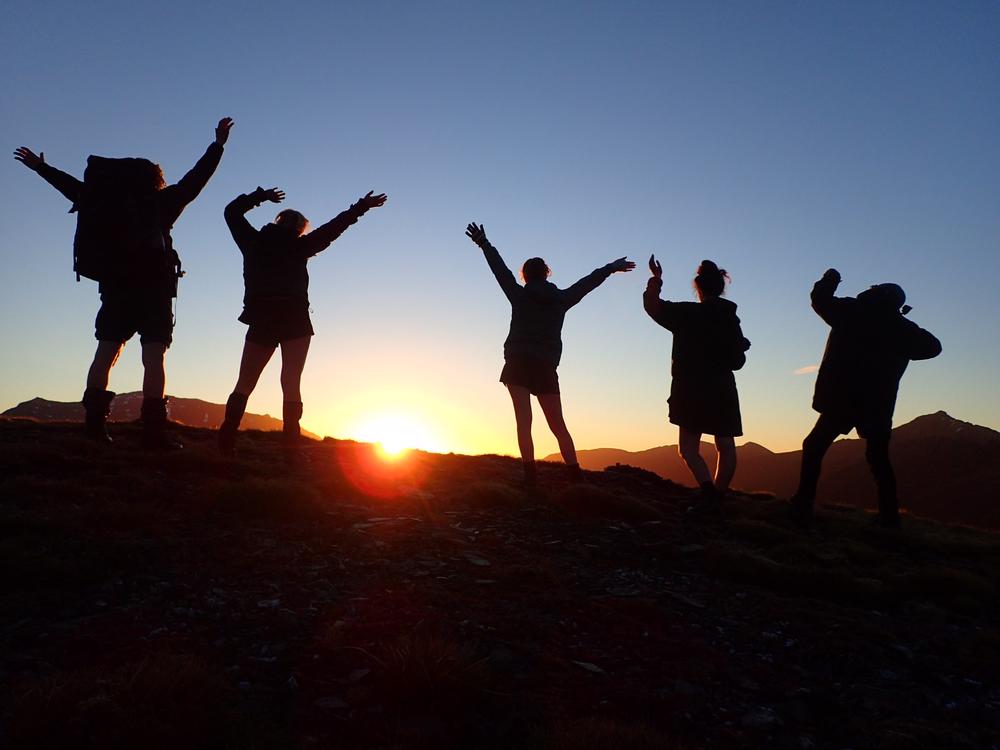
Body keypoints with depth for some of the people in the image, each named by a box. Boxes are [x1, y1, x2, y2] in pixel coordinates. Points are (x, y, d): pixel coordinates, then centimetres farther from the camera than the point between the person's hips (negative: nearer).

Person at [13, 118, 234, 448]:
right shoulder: (161, 202, 5)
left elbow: (74, 186, 28)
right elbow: (196, 179, 8)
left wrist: (41, 167, 45)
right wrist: (218, 143, 15)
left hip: (116, 289, 4)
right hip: (155, 288, -4)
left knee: (105, 354, 6)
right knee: (153, 359, -8)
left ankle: (94, 422, -1)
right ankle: (152, 429, -14)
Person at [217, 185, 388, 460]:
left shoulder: (254, 242, 13)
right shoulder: (297, 246, 3)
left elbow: (231, 211, 27)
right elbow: (332, 228, 7)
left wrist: (259, 196, 36)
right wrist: (361, 207, 13)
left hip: (261, 323, 3)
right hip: (295, 323, -3)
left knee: (244, 384, 8)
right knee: (291, 385, -4)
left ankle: (226, 440, -5)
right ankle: (290, 447, -11)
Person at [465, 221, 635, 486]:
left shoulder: (519, 295, 4)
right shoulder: (561, 299, 9)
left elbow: (500, 269, 14)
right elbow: (587, 283, 21)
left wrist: (483, 243, 26)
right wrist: (611, 267, 35)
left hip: (518, 364, -2)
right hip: (546, 367, 2)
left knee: (523, 421, -6)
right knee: (558, 426, 7)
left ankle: (530, 476, -15)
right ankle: (576, 476, 1)